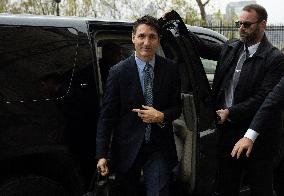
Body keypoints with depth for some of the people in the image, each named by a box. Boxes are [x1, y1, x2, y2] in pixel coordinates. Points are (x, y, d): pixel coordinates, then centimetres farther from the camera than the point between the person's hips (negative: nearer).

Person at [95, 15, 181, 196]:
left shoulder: (171, 69, -2)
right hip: (127, 148, 0)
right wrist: (102, 154, -10)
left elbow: (177, 107, 7)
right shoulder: (118, 72, -7)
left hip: (159, 148, 1)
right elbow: (107, 116, -6)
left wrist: (162, 116, -15)